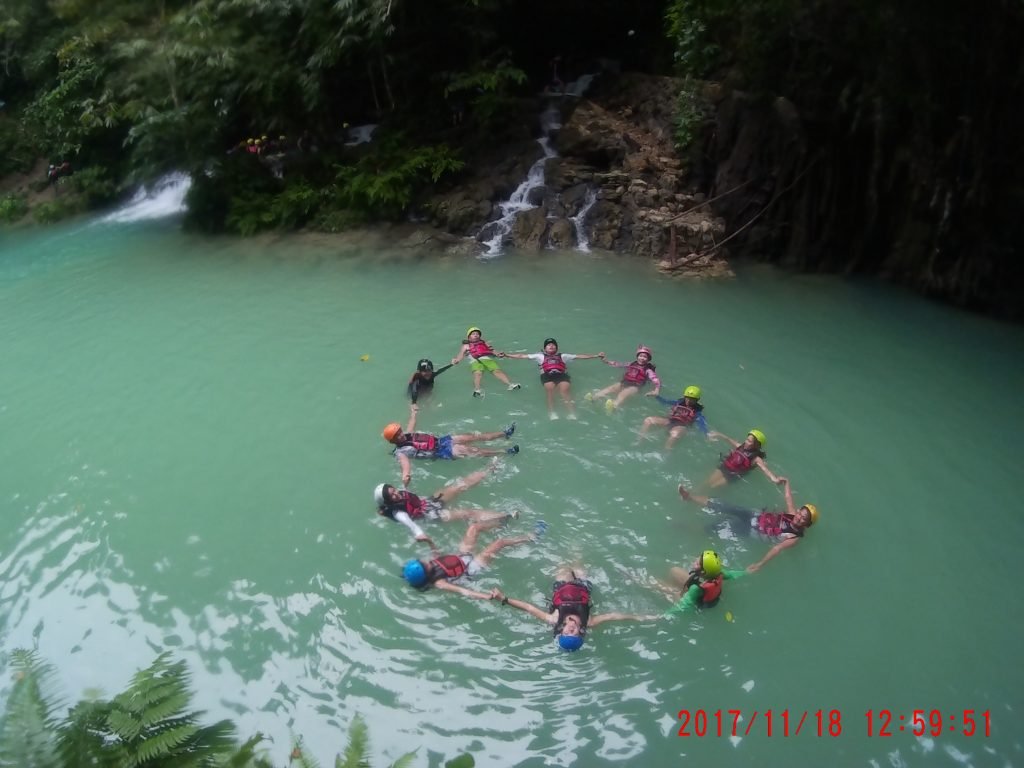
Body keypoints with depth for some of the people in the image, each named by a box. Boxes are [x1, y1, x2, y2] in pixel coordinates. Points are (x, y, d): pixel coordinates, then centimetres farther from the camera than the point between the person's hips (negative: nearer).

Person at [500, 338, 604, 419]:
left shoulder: (562, 356, 31)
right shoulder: (540, 356, 29)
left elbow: (580, 356, 26)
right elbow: (522, 356, 23)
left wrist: (596, 356, 17)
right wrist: (506, 355, 14)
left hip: (562, 374, 0)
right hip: (547, 375, 0)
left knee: (564, 389, -31)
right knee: (549, 387, -34)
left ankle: (572, 415, -39)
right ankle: (552, 414, -40)